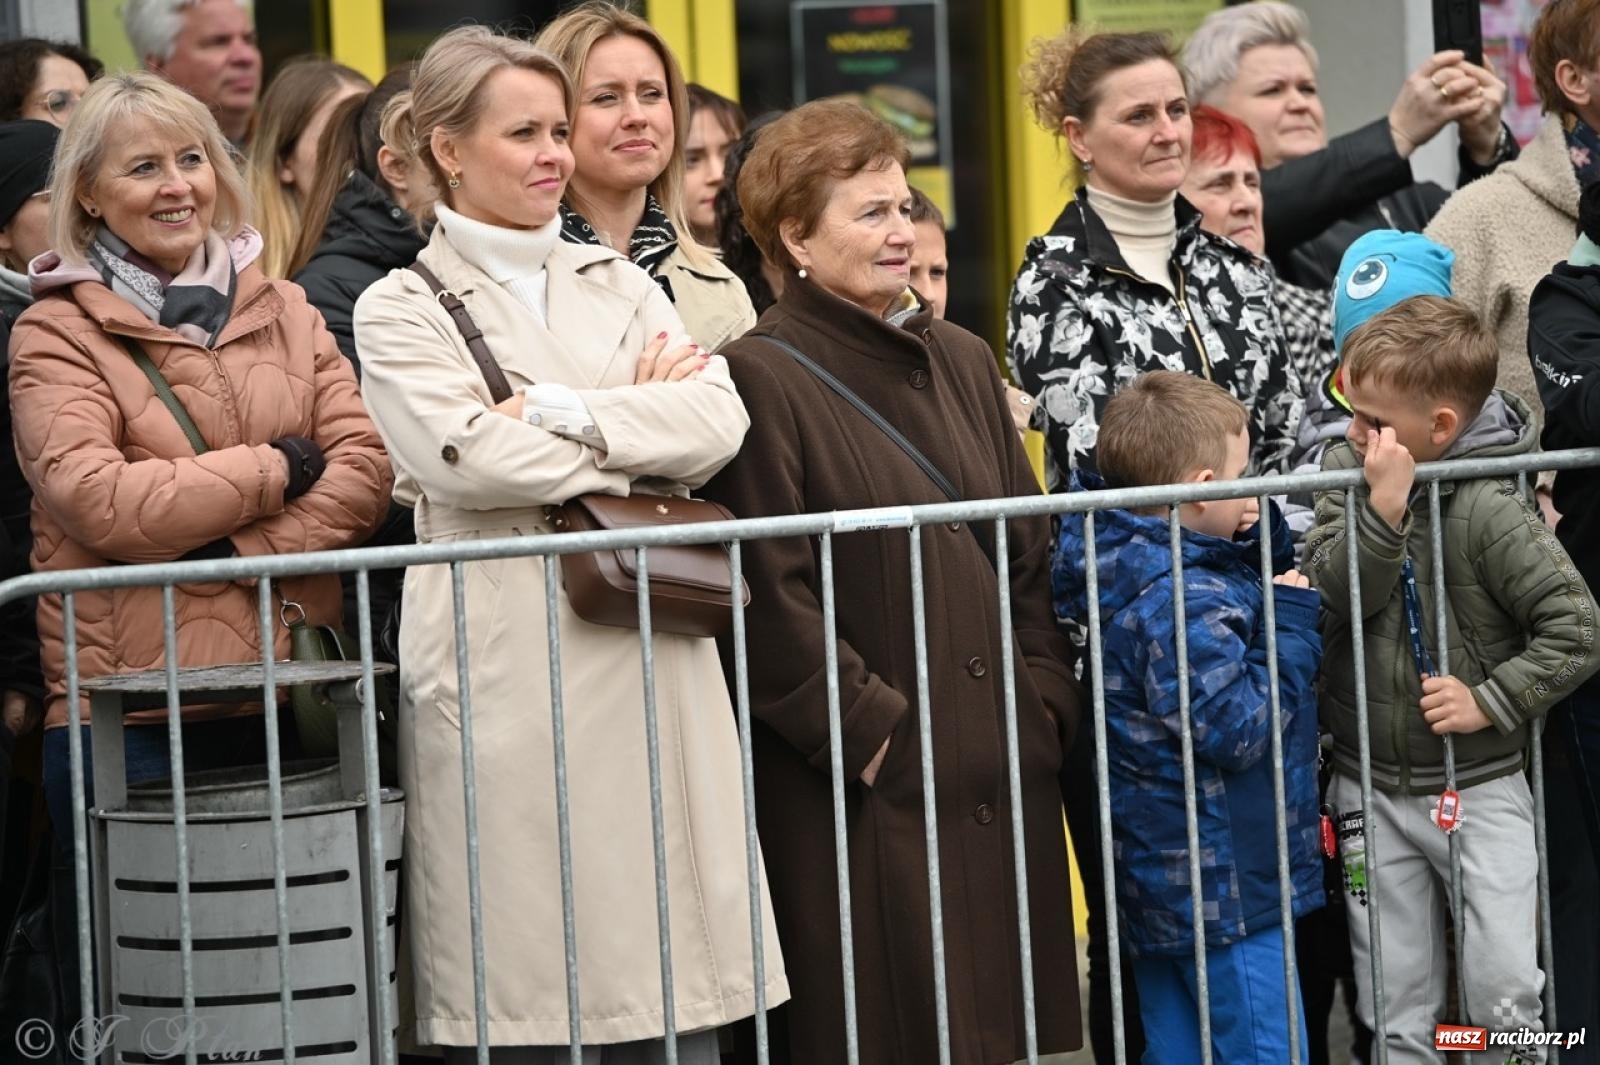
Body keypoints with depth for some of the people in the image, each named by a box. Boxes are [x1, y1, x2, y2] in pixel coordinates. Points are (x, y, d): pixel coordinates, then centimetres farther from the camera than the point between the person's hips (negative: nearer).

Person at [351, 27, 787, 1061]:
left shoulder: (622, 288, 17)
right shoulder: (401, 309, 5)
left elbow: (721, 420, 1)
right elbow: (473, 459, -12)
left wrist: (562, 411, -10)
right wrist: (649, 421, -2)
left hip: (655, 658, 4)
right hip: (507, 675, -4)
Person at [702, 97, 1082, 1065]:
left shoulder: (963, 362, 15)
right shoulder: (762, 378, -8)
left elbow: (1033, 549, 16)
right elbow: (770, 604, -13)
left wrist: (1046, 698, 4)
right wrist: (876, 734, -14)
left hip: (1003, 772, 7)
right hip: (866, 790, -6)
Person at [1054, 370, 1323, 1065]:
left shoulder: (1139, 568, 7)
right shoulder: (1184, 602, -23)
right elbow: (1238, 729, -24)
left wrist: (1261, 538, 3)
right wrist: (1293, 623, -15)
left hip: (1158, 884, 10)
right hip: (1226, 889, -10)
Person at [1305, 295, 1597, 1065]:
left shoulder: (1489, 512, -16)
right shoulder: (1348, 472, -3)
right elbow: (1334, 595, -15)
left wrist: (1490, 701, -19)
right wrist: (1382, 505, -27)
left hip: (1478, 790, -4)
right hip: (1370, 790, 4)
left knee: (1504, 1000, -6)